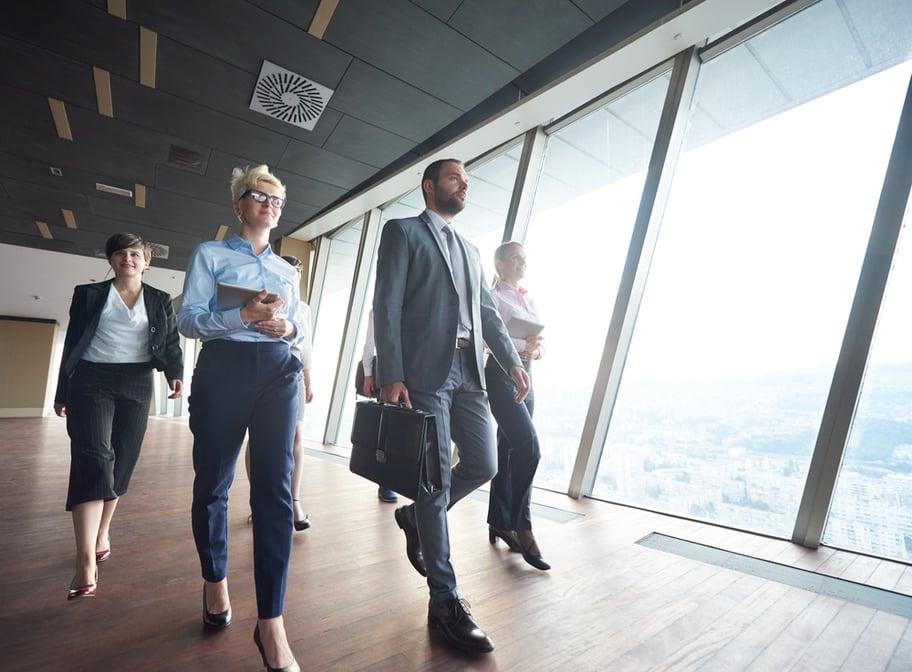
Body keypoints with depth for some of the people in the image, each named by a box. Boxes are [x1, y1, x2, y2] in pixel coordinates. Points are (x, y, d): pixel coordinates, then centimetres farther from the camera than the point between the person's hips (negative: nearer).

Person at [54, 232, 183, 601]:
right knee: (93, 460, -14)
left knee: (121, 464, 5)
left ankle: (102, 532, 25)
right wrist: (62, 394, 5)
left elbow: (171, 342, 5)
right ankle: (86, 562, -18)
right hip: (92, 381, -2)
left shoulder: (160, 301, 11)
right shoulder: (89, 294, 9)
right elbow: (72, 344, 8)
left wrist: (176, 374, -14)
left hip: (137, 385, 2)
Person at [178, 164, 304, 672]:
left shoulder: (288, 269, 19)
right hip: (223, 370, -2)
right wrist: (244, 314, -19)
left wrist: (288, 327, -6)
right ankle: (216, 581, 35)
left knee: (275, 490, -7)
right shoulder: (210, 254, 8)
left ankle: (271, 622, -2)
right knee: (213, 483, 9)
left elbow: (301, 321, 18)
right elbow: (188, 320, -2)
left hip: (278, 373, 2)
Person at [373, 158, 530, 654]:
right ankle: (444, 600, 12)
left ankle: (415, 517, 31)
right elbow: (386, 306, -6)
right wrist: (390, 376, -15)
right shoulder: (402, 231, 5)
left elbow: (487, 311, 19)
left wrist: (512, 360, 5)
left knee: (483, 465, 5)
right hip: (425, 371, -7)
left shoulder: (470, 251, 25)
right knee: (436, 477, -3)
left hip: (468, 371, 7)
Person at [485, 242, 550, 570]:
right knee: (528, 446, -17)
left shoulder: (530, 301, 19)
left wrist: (535, 351, -7)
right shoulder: (494, 297, -1)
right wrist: (518, 350, -24)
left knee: (509, 450, 9)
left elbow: (538, 343, 16)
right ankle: (520, 525, -6)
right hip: (500, 375, -7)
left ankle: (500, 524, 20)